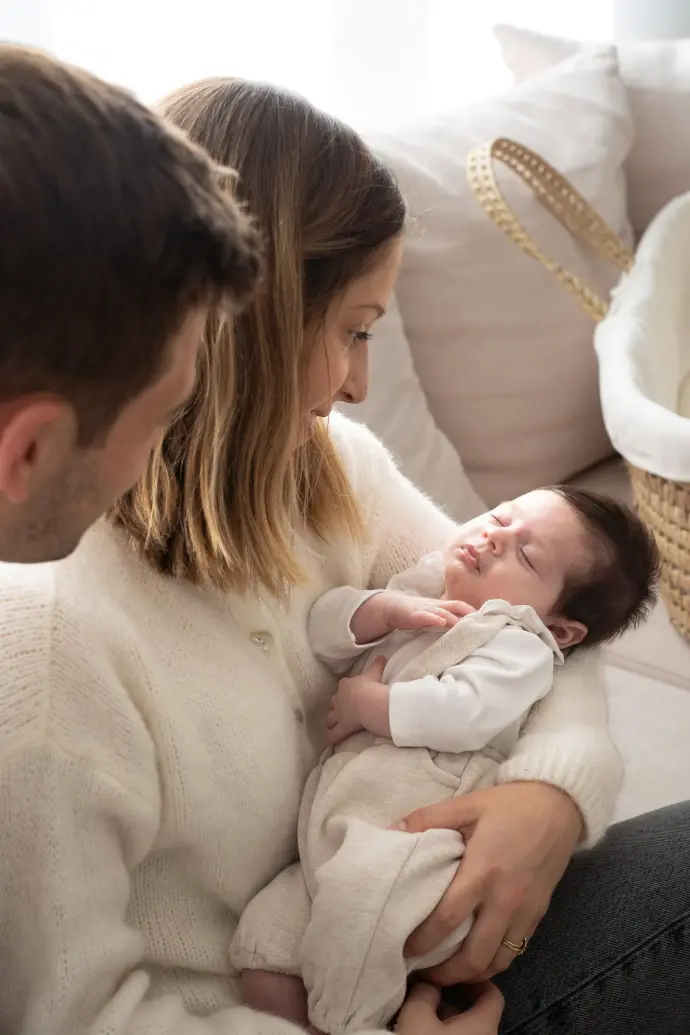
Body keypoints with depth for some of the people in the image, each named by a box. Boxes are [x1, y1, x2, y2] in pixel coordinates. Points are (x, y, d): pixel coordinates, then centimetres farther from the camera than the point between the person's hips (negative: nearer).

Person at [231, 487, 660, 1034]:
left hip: (413, 837, -7)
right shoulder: (414, 593, 24)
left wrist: (367, 702, -9)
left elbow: (464, 713, -17)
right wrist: (386, 610, -1)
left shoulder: (520, 646, 1)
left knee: (362, 891, -36)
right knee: (263, 958, -8)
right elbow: (326, 628, 16)